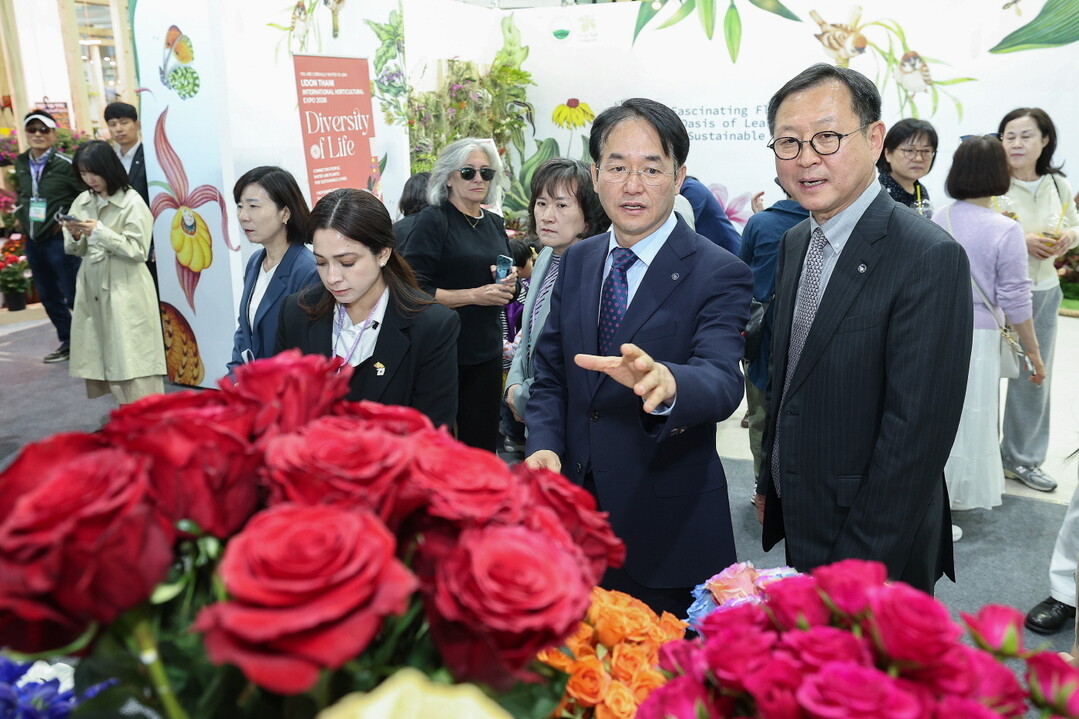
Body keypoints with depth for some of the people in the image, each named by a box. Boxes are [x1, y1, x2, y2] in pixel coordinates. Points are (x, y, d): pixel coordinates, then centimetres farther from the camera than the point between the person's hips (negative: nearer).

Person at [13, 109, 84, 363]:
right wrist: (20, 215, 13)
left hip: (60, 240, -7)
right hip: (33, 240, 8)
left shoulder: (65, 165, -11)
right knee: (48, 295, 14)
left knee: (73, 295, -6)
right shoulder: (21, 164, 10)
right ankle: (67, 342, 26)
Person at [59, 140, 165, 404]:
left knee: (131, 361, -7)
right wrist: (75, 237, -7)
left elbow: (138, 251, -12)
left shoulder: (132, 202, -8)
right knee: (106, 360, 8)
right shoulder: (82, 201, 10)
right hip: (92, 290, 6)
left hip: (126, 292, -6)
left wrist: (100, 232, -17)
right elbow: (75, 250, 15)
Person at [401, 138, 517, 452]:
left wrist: (508, 284, -1)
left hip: (487, 352, 6)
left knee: (482, 443, 11)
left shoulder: (495, 224, 12)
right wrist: (474, 295, -19)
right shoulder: (433, 220, -7)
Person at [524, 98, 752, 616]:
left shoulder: (719, 274, -11)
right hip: (575, 513, 5)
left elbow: (721, 380, -26)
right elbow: (550, 375, 9)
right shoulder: (576, 262, 5)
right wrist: (543, 446, -9)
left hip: (668, 531, -4)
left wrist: (665, 382, -49)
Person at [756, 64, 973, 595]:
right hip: (800, 529, 7)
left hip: (879, 549, -7)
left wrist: (857, 568, -20)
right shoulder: (795, 242, 4)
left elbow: (916, 433, -23)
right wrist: (769, 483, 14)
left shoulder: (931, 258, -22)